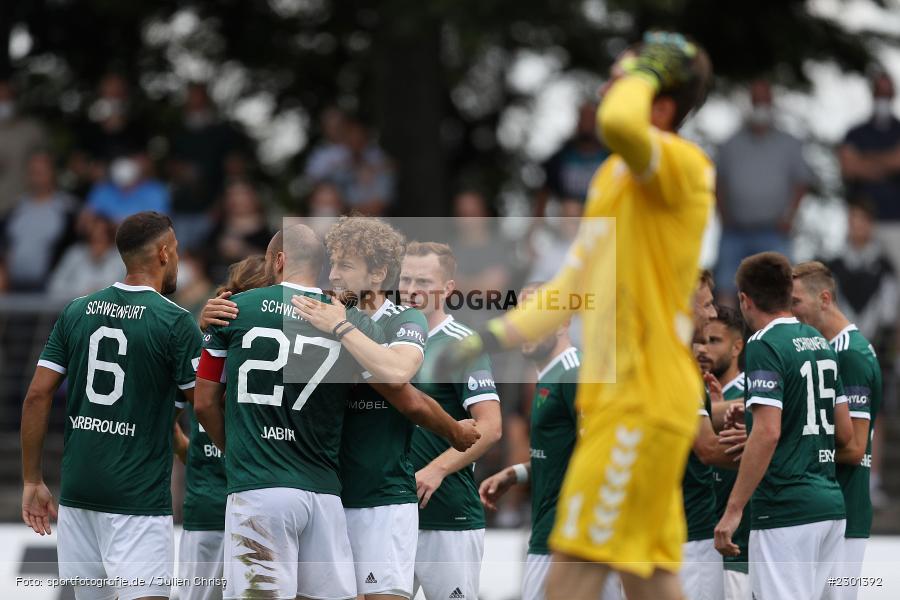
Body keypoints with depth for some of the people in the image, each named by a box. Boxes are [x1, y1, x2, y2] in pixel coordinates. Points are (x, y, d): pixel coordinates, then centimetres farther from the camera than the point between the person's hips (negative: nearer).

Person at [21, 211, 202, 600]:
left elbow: (37, 397, 4)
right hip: (139, 495, -5)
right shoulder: (175, 322, -8)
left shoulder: (76, 313, 7)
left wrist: (32, 481, 10)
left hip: (78, 490, 5)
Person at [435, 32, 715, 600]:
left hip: (645, 399, -9)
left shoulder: (683, 164, -11)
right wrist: (495, 336, 17)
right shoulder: (613, 175, 18)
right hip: (613, 399, 9)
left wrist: (642, 75, -14)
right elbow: (573, 286, 23)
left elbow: (618, 122, -34)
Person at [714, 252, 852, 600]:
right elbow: (844, 433, 16)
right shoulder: (819, 343, 14)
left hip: (785, 509, -8)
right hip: (830, 504, 8)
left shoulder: (764, 346, -10)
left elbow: (768, 432, -20)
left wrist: (733, 510, -19)